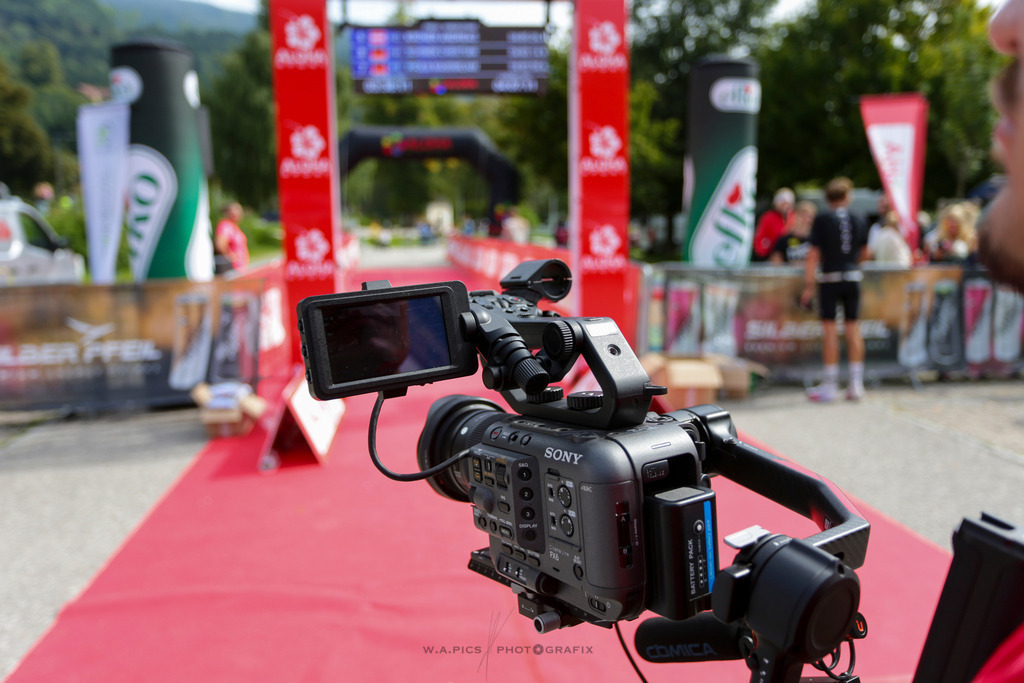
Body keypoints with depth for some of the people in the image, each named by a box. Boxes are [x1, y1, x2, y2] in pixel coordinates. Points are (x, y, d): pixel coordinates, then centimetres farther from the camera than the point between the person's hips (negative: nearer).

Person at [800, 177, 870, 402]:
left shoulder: (822, 219, -6)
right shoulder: (859, 220, 5)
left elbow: (813, 254, -9)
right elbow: (864, 253, 14)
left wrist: (808, 286, -8)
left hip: (830, 279, -3)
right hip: (853, 278, 3)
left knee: (830, 328, 0)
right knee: (853, 327, 8)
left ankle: (830, 385, 4)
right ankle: (856, 383, 11)